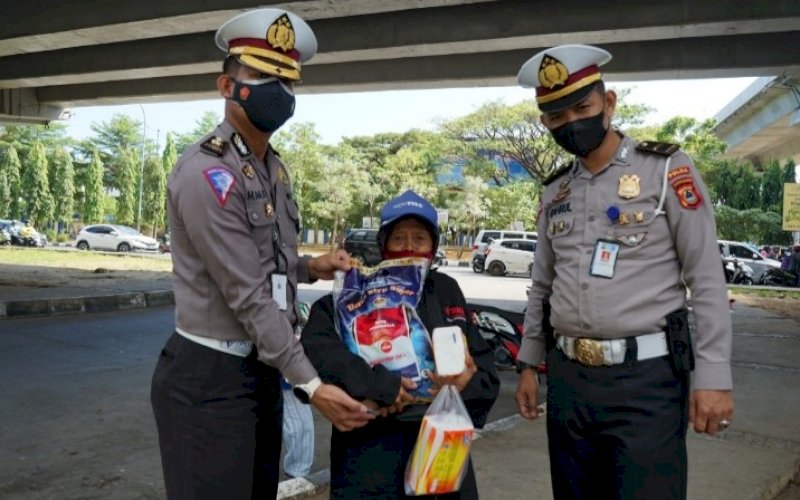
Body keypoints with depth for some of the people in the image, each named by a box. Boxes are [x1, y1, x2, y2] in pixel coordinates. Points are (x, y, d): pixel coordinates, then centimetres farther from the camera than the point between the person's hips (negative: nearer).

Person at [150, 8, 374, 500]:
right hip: (209, 378, -8)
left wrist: (308, 267, 0)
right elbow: (247, 296, -22)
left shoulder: (274, 167, 11)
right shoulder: (207, 172, -18)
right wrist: (311, 383, -21)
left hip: (263, 369, 9)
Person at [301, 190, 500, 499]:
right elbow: (315, 343, -18)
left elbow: (483, 363, 12)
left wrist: (469, 380, -10)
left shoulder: (447, 291, 11)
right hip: (371, 441, -3)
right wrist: (374, 385, -24)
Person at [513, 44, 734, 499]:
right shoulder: (555, 191, 11)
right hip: (567, 378, 5)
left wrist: (714, 375, -12)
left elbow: (707, 280, -7)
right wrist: (529, 363, 14)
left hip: (646, 378, -5)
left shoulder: (666, 169, -3)